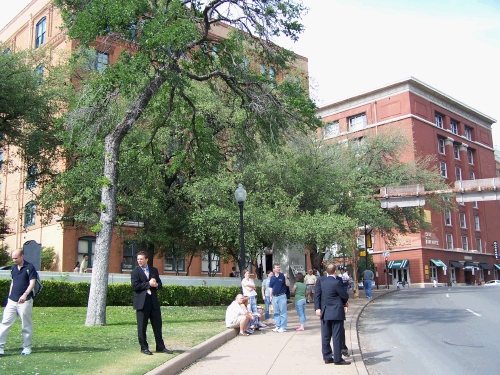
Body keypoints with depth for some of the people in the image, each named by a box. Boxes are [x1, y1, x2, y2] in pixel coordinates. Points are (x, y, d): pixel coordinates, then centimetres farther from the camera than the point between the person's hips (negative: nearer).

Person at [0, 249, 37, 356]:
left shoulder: (30, 267, -9)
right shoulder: (13, 268, 11)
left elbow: (32, 283, -15)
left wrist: (25, 295, -29)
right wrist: (10, 296, 18)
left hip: (25, 302, -6)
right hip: (12, 301, 6)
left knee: (26, 325, 4)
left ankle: (27, 347, 15)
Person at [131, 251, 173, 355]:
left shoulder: (154, 270, 13)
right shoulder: (135, 272, -1)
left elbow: (160, 284, 15)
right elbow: (135, 286, -12)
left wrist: (156, 285, -8)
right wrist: (148, 284, -14)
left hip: (154, 301, 4)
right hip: (142, 302, -4)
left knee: (157, 325, 7)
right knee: (142, 326, 1)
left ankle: (160, 347, 15)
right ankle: (144, 347, 12)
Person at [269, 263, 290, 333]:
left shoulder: (282, 276, -3)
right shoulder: (272, 278, 8)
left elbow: (288, 284, -7)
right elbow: (270, 287, 13)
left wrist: (286, 278, -23)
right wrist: (270, 296, 9)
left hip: (282, 296, -5)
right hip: (274, 297, 5)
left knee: (283, 312, -3)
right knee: (276, 313, 11)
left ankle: (283, 327, 0)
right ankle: (278, 326, 19)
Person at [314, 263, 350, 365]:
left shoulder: (320, 281, 1)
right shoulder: (337, 282, -16)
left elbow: (317, 294, -1)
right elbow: (345, 296, -7)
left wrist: (317, 308, 0)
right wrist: (344, 302, 14)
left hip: (324, 312, 6)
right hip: (336, 312, -6)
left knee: (326, 336, 10)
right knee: (337, 336, 0)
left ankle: (327, 357, 16)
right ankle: (337, 359, 2)